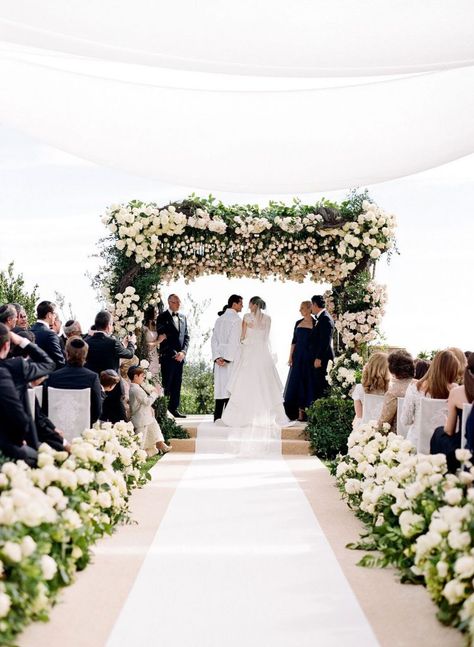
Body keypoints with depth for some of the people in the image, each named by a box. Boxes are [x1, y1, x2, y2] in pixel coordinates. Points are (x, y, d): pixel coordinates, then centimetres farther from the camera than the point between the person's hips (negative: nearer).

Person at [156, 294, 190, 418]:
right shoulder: (162, 317, -2)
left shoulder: (183, 318, 17)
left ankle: (174, 409, 11)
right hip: (167, 356, -5)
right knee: (166, 383, -6)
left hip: (180, 356, 6)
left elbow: (186, 337, 15)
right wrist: (173, 353, -12)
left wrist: (183, 352, -1)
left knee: (177, 384, 6)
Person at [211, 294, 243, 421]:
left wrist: (217, 357, 3)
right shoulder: (236, 319, -9)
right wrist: (228, 358, -13)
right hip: (232, 358, -7)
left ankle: (217, 417, 10)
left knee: (220, 386, 9)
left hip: (220, 358, 7)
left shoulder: (219, 319, 12)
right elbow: (234, 341, -14)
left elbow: (213, 340, 8)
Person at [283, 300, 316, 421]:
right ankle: (297, 411, 7)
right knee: (295, 382, 3)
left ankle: (304, 411, 4)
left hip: (309, 356, -5)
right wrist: (290, 356, 5)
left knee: (307, 383, -2)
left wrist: (317, 358, -13)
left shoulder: (315, 323, -4)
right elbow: (294, 340, 12)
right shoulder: (298, 323, 11)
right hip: (298, 356, 5)